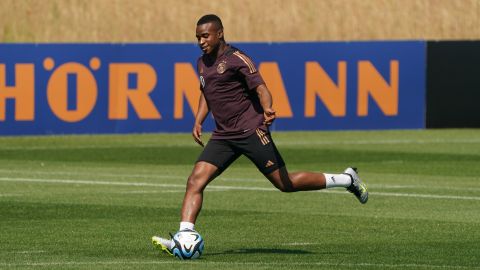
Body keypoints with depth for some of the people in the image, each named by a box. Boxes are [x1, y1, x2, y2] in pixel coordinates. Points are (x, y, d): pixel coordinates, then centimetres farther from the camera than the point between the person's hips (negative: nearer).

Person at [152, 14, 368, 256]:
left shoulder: (237, 59, -10)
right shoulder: (202, 63, 13)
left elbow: (261, 88, -17)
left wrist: (267, 109, -38)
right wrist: (198, 122, 15)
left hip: (251, 132, -7)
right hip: (223, 136, 7)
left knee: (285, 184, -2)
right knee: (195, 181, -12)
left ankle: (346, 179, 16)